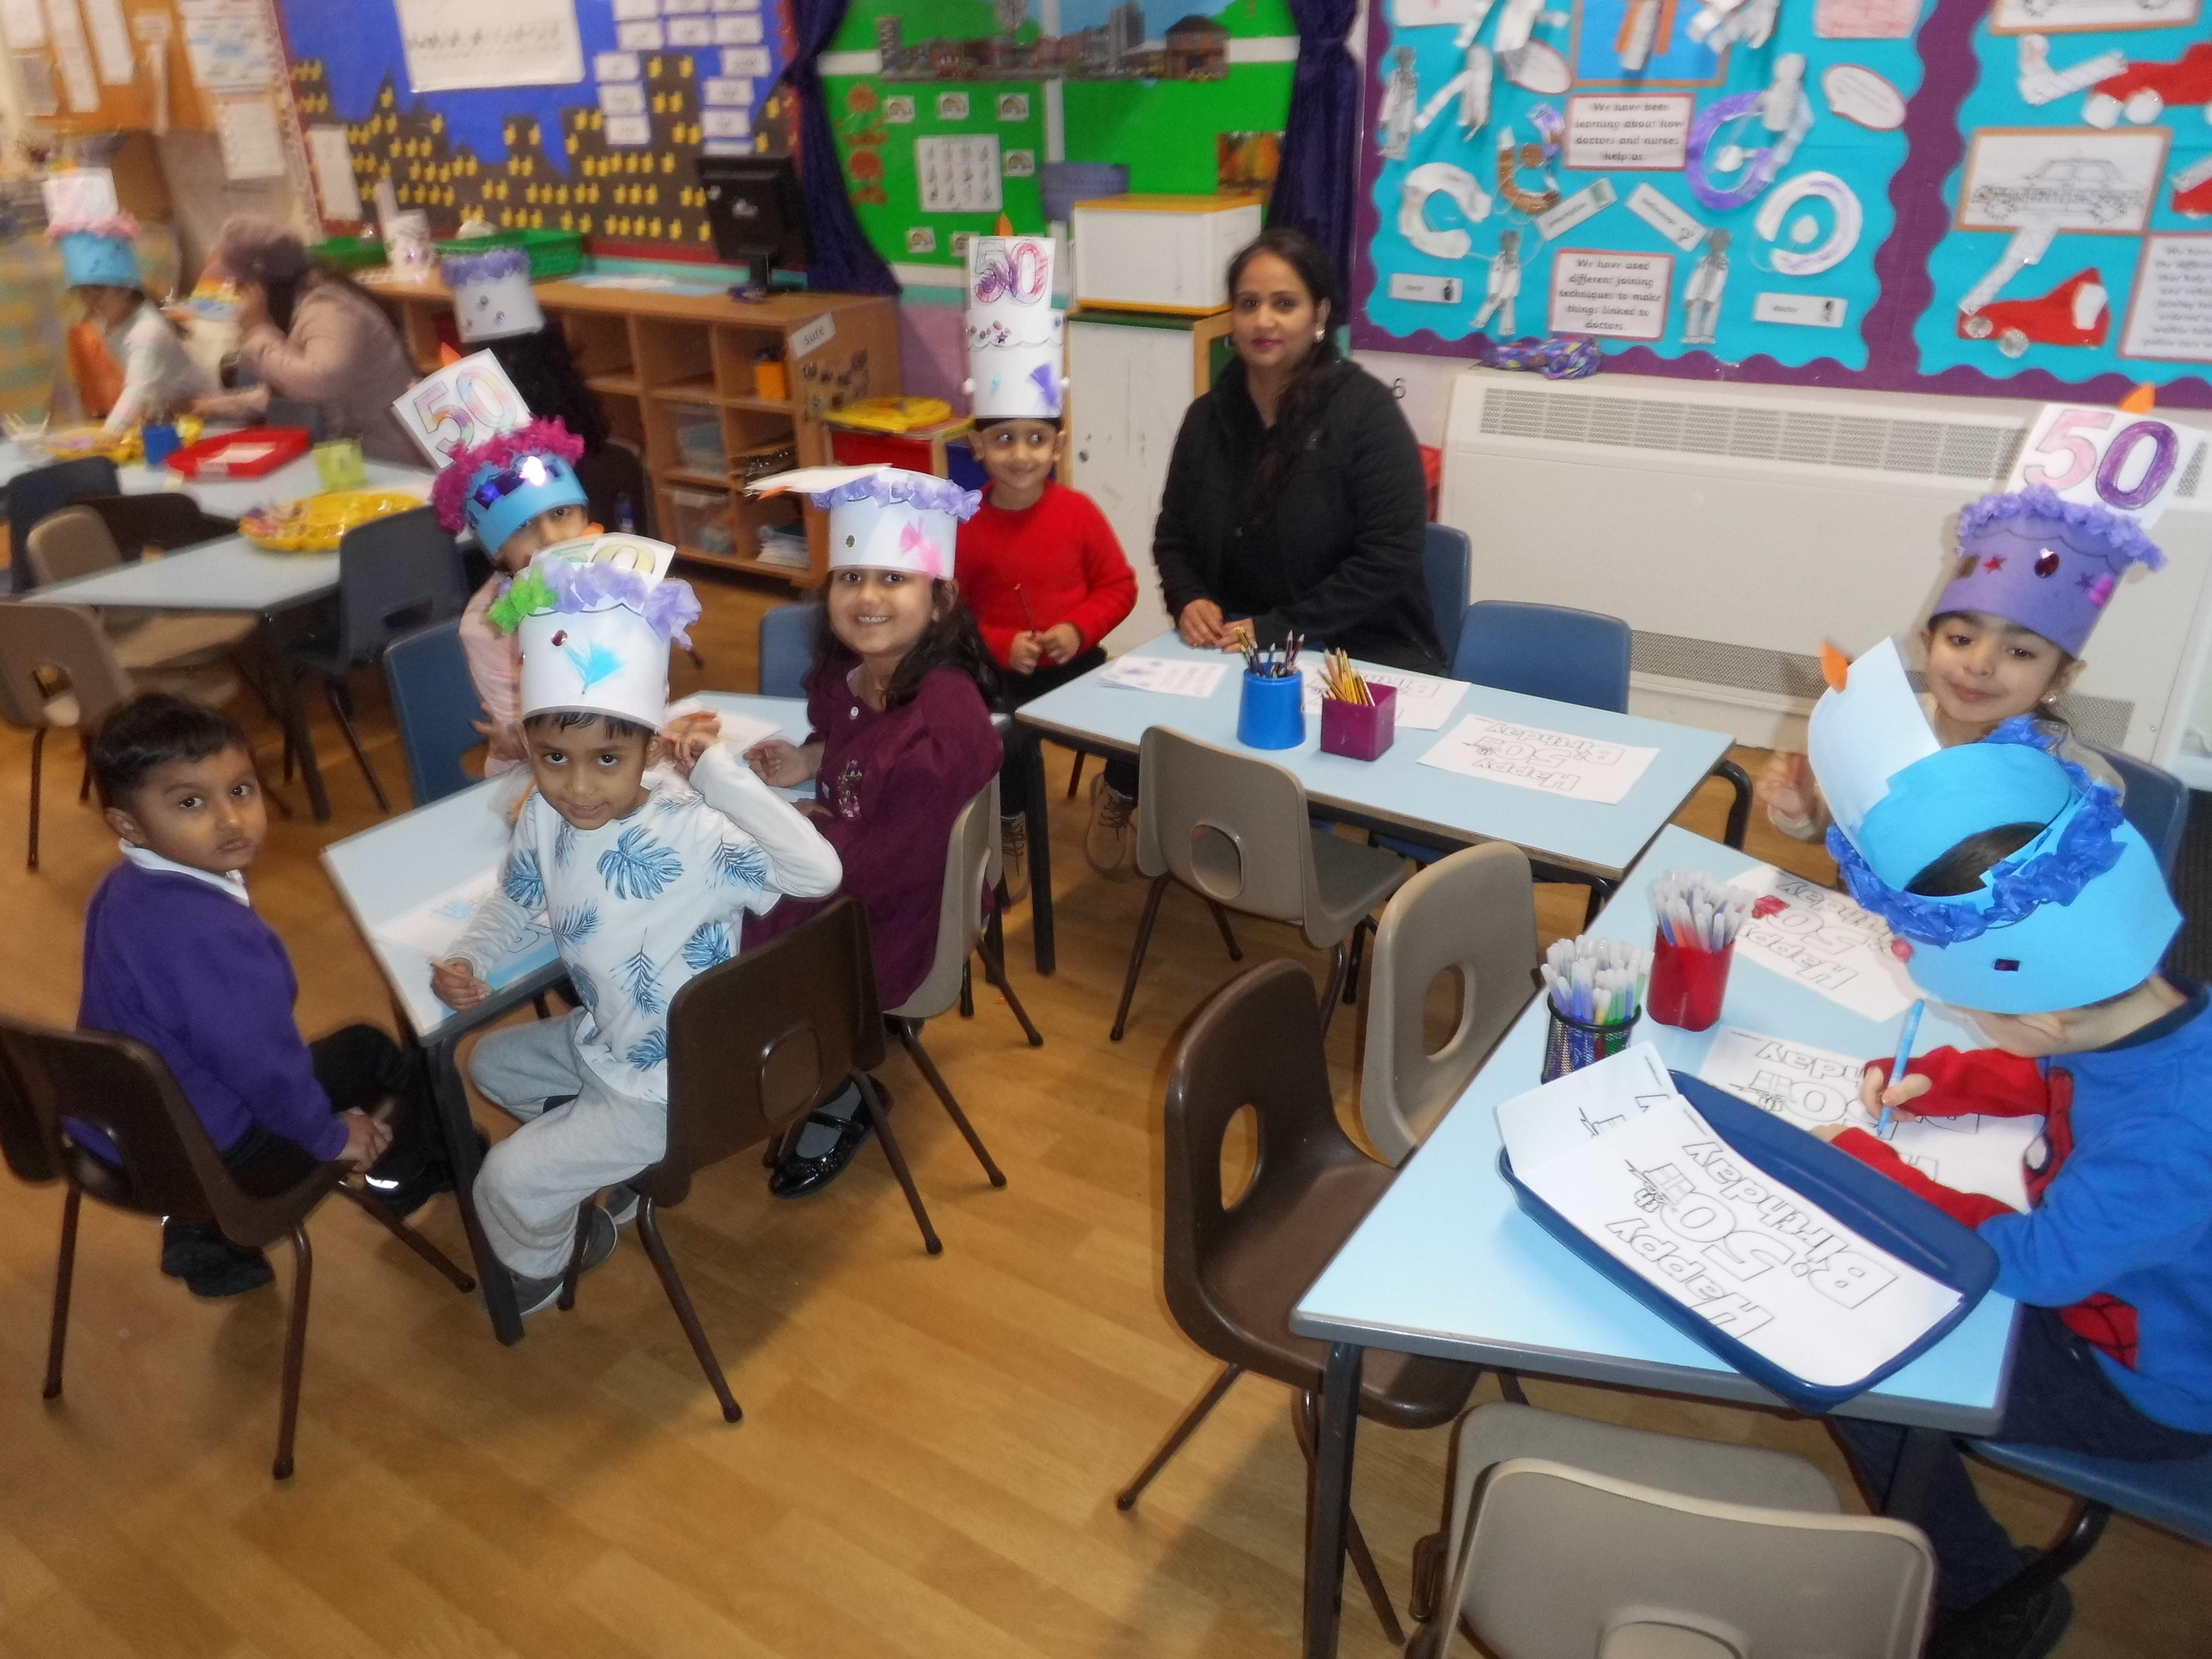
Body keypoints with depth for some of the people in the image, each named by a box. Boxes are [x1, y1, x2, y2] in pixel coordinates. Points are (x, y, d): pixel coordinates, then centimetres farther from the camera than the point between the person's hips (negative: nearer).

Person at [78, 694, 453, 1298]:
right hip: (196, 1145, -8)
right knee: (372, 1054, 7)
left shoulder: (126, 887, -5)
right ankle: (408, 1176, 35)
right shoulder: (209, 934, -35)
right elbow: (265, 1067, -26)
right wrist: (330, 1136, -11)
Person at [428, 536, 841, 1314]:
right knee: (490, 1064, 28)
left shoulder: (694, 835, -34)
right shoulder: (543, 815, -12)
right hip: (599, 1039, 8)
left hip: (673, 1084, -8)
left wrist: (719, 772, -49)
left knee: (509, 1182, -1)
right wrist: (466, 961, -8)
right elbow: (514, 901, 10)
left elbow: (819, 872, -50)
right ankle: (608, 1163, 40)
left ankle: (537, 1270, 34)